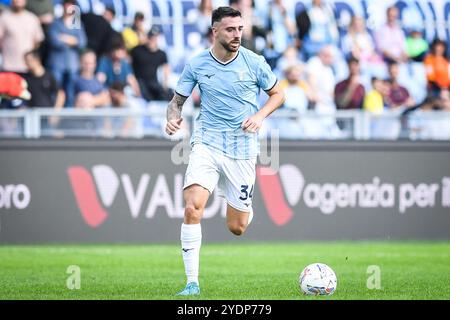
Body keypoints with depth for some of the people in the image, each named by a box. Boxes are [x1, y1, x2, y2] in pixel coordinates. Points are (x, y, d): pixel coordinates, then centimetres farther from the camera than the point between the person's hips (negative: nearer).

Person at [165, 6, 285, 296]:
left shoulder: (254, 62, -4)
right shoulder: (197, 65, -2)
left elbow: (278, 94, 9)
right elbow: (178, 100, 8)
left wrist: (260, 115, -9)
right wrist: (173, 117, -14)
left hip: (243, 149, 0)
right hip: (207, 143, 0)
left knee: (236, 228, 5)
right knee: (193, 207, -23)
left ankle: (245, 209, 45)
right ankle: (193, 283, -16)